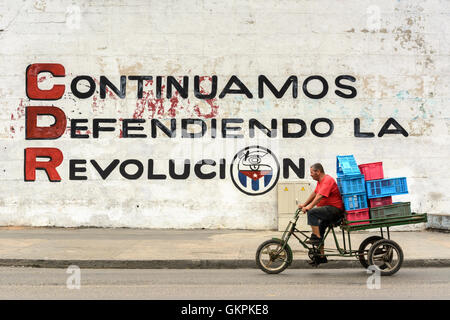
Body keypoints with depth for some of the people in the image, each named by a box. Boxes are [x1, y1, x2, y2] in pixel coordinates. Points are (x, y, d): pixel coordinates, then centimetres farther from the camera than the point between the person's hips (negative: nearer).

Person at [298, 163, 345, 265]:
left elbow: (320, 196, -27)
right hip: (329, 210, 11)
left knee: (312, 212, -27)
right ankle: (321, 256, 20)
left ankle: (316, 237, -22)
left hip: (335, 209, -11)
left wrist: (309, 207, -32)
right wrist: (304, 204, 18)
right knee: (319, 229, 13)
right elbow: (314, 194, 23)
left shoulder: (327, 180, -16)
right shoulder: (320, 181, 15)